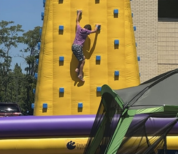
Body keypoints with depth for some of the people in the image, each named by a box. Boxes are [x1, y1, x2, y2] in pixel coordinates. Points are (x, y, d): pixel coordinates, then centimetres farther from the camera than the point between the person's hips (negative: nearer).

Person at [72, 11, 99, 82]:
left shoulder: (79, 28, 8)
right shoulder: (86, 32, -4)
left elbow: (77, 21, 24)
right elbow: (95, 31, 10)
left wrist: (79, 13, 37)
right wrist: (97, 26, 29)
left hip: (73, 46, 7)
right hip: (78, 47, -7)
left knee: (82, 58, 20)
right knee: (82, 61, 1)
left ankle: (77, 69, 10)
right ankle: (80, 75, -1)